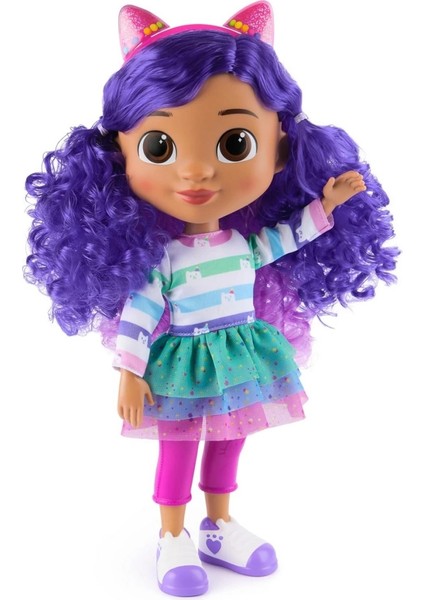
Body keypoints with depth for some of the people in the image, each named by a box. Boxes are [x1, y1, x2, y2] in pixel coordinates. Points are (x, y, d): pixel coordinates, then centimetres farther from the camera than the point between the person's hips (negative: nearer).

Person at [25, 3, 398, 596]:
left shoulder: (248, 246, -5)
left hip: (242, 360, 5)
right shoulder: (160, 260, -18)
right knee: (177, 451, 9)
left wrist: (327, 204, 4)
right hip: (182, 369, -4)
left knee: (227, 447, 17)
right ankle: (173, 540, 27)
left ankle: (219, 528, 36)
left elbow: (286, 237, 11)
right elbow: (137, 313, -14)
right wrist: (130, 373, -16)